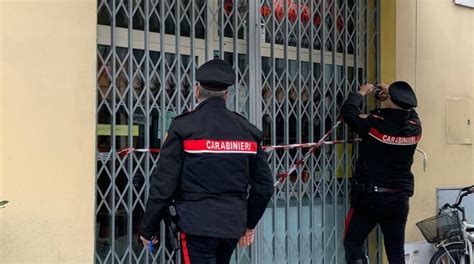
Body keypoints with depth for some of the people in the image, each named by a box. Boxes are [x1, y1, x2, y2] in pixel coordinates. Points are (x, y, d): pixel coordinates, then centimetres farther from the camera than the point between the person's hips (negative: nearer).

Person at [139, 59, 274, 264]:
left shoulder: (184, 127, -8)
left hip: (197, 224, -5)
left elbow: (163, 184, -10)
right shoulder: (247, 130, 6)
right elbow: (264, 185, 11)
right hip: (233, 226, 5)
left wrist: (148, 229, 1)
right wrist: (249, 224, 24)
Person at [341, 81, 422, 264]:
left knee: (352, 243, 9)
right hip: (399, 199, 4)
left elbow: (348, 111, -1)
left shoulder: (374, 124, -15)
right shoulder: (415, 128, -3)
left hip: (369, 197, -4)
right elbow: (409, 112, 21)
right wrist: (392, 96, 29)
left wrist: (361, 93, 14)